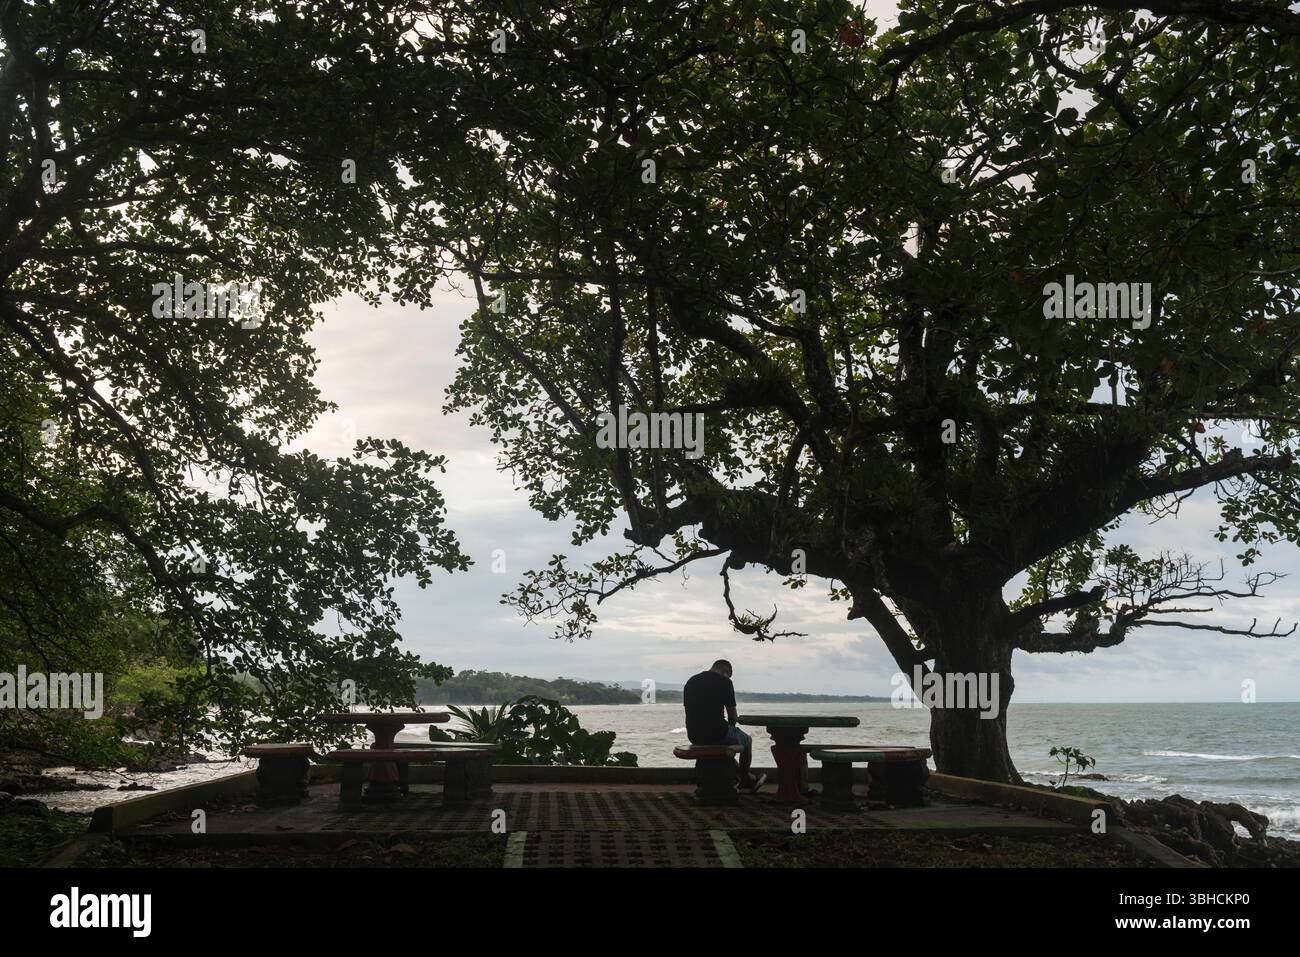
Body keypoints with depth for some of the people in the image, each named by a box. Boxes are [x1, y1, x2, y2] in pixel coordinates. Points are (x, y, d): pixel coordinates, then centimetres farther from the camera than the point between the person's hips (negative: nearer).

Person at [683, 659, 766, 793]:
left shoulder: (691, 681, 12)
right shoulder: (724, 682, -7)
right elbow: (732, 715, -5)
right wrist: (731, 726, 18)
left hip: (694, 736, 6)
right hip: (717, 732, -6)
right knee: (747, 740, 24)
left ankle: (737, 775, 45)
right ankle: (745, 780, 36)